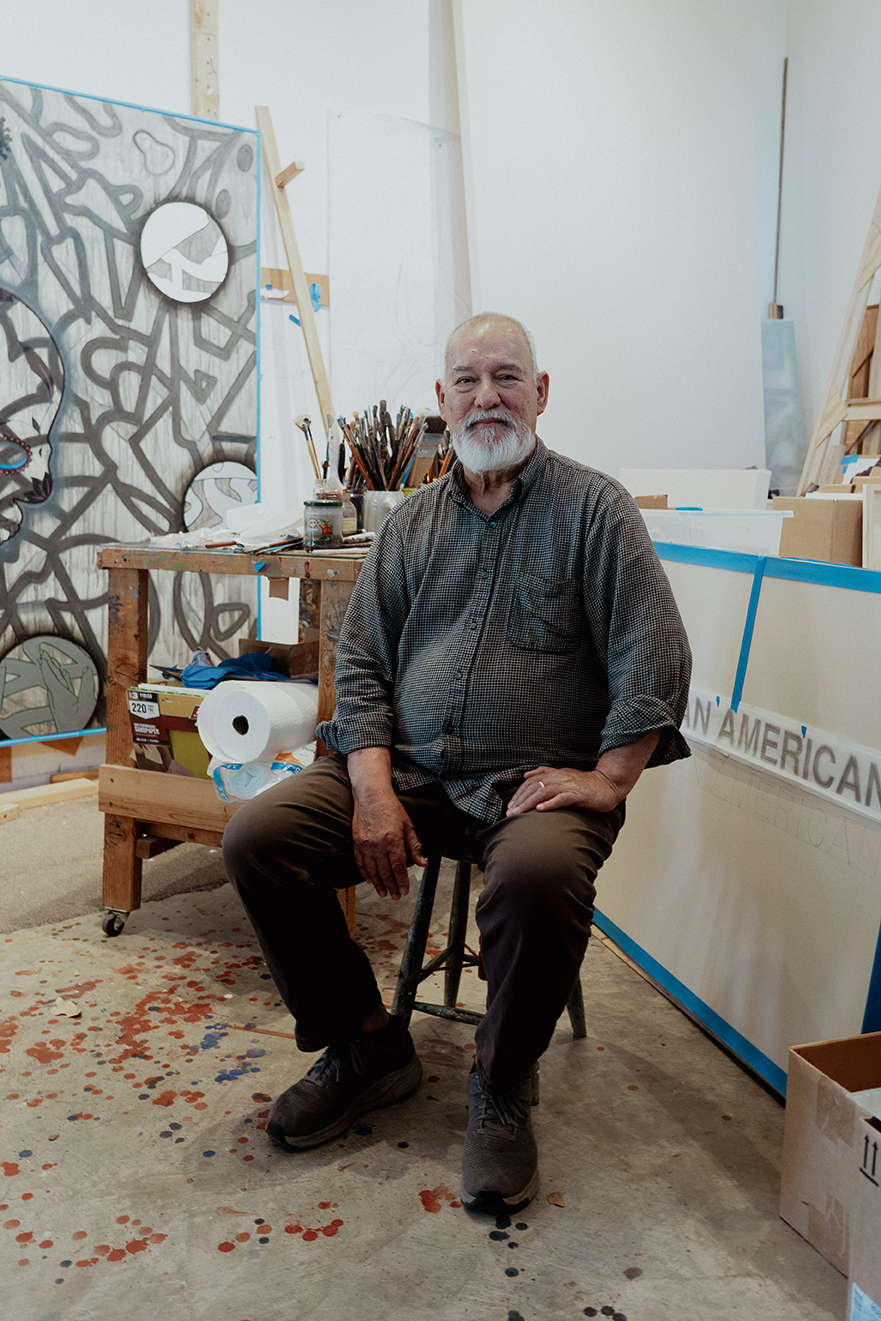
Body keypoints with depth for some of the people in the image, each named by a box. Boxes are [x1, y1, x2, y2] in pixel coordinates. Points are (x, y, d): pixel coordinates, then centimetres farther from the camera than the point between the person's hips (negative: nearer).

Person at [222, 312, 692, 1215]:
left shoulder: (594, 509, 2)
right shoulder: (411, 522, 13)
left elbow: (655, 657, -5)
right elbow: (361, 660, 9)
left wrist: (608, 780, -15)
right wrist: (373, 786, -6)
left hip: (537, 781, -4)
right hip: (407, 768, 5)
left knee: (539, 876, -37)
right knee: (256, 837, -13)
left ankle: (500, 1089, -7)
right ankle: (366, 1045, 6)